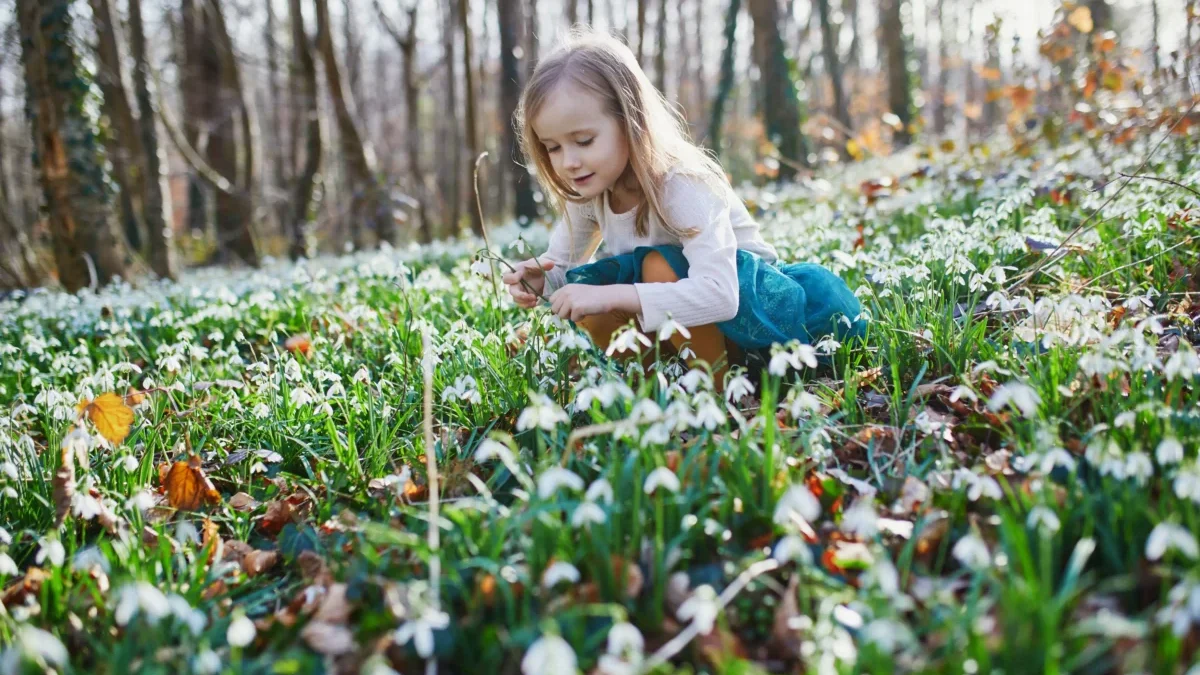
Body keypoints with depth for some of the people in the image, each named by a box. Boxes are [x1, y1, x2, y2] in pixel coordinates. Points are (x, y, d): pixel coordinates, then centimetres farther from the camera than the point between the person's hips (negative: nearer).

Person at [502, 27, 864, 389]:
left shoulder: (683, 186, -29)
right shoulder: (588, 194, -8)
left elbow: (719, 295, -41)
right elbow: (562, 265, 5)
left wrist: (611, 296, -46)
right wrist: (541, 280, -20)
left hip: (745, 296, -6)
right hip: (690, 323, 6)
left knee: (662, 266, -32)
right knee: (586, 285, -18)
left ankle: (717, 388, -16)